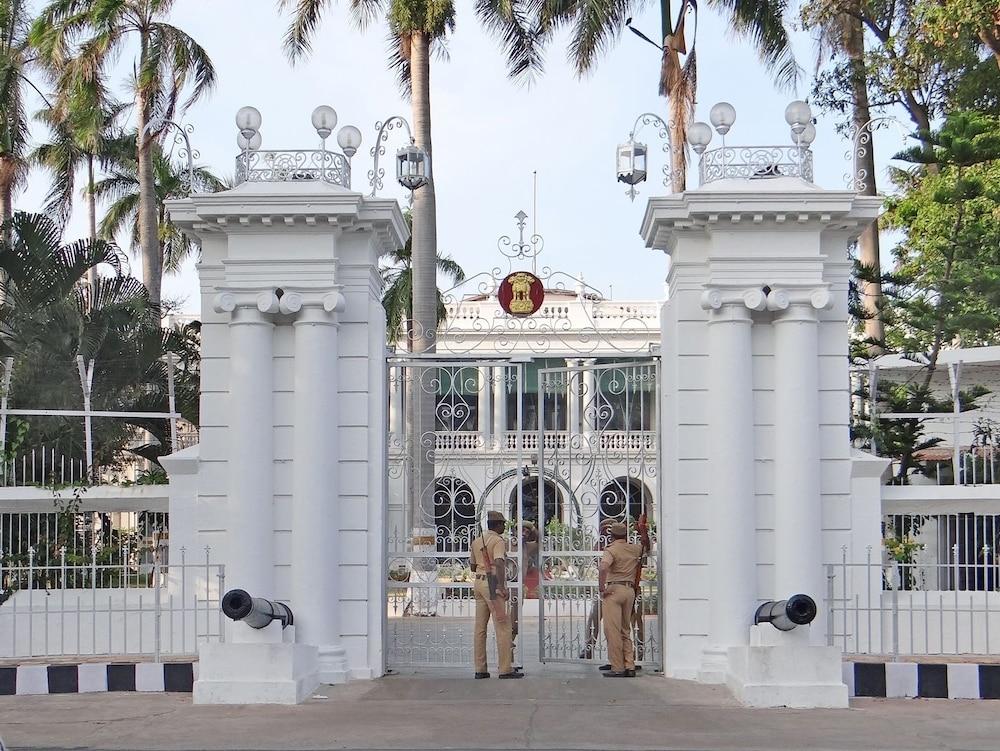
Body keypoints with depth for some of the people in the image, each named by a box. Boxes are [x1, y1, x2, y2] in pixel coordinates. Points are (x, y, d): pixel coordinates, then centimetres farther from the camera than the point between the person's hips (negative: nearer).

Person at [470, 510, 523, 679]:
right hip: (493, 584, -8)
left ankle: (480, 669, 7)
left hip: (478, 582, 8)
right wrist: (502, 586, -33)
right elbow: (499, 563, -26)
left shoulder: (476, 542, 15)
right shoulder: (498, 541, -9)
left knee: (480, 627, 7)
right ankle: (506, 669, -11)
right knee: (503, 626, -7)